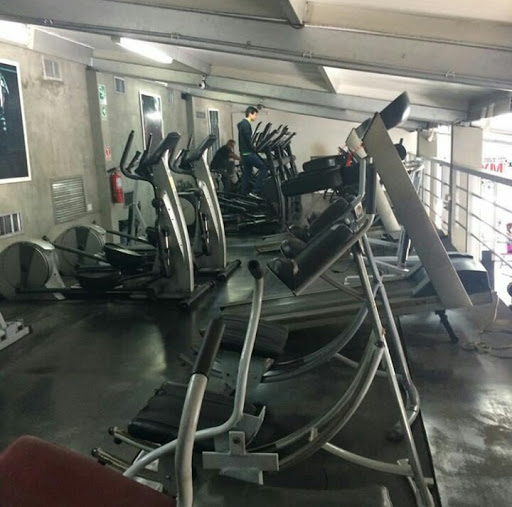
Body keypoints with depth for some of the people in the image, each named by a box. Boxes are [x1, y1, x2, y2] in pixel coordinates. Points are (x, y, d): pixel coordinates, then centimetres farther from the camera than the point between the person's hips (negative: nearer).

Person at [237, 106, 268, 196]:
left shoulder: (243, 124, 19)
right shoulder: (246, 124, -12)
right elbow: (248, 140, -20)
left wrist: (253, 149, 16)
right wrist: (254, 150, -12)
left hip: (245, 153, 11)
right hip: (248, 153, -11)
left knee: (246, 175, 13)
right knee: (264, 167, -11)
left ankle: (243, 195, 16)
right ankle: (255, 191, -14)